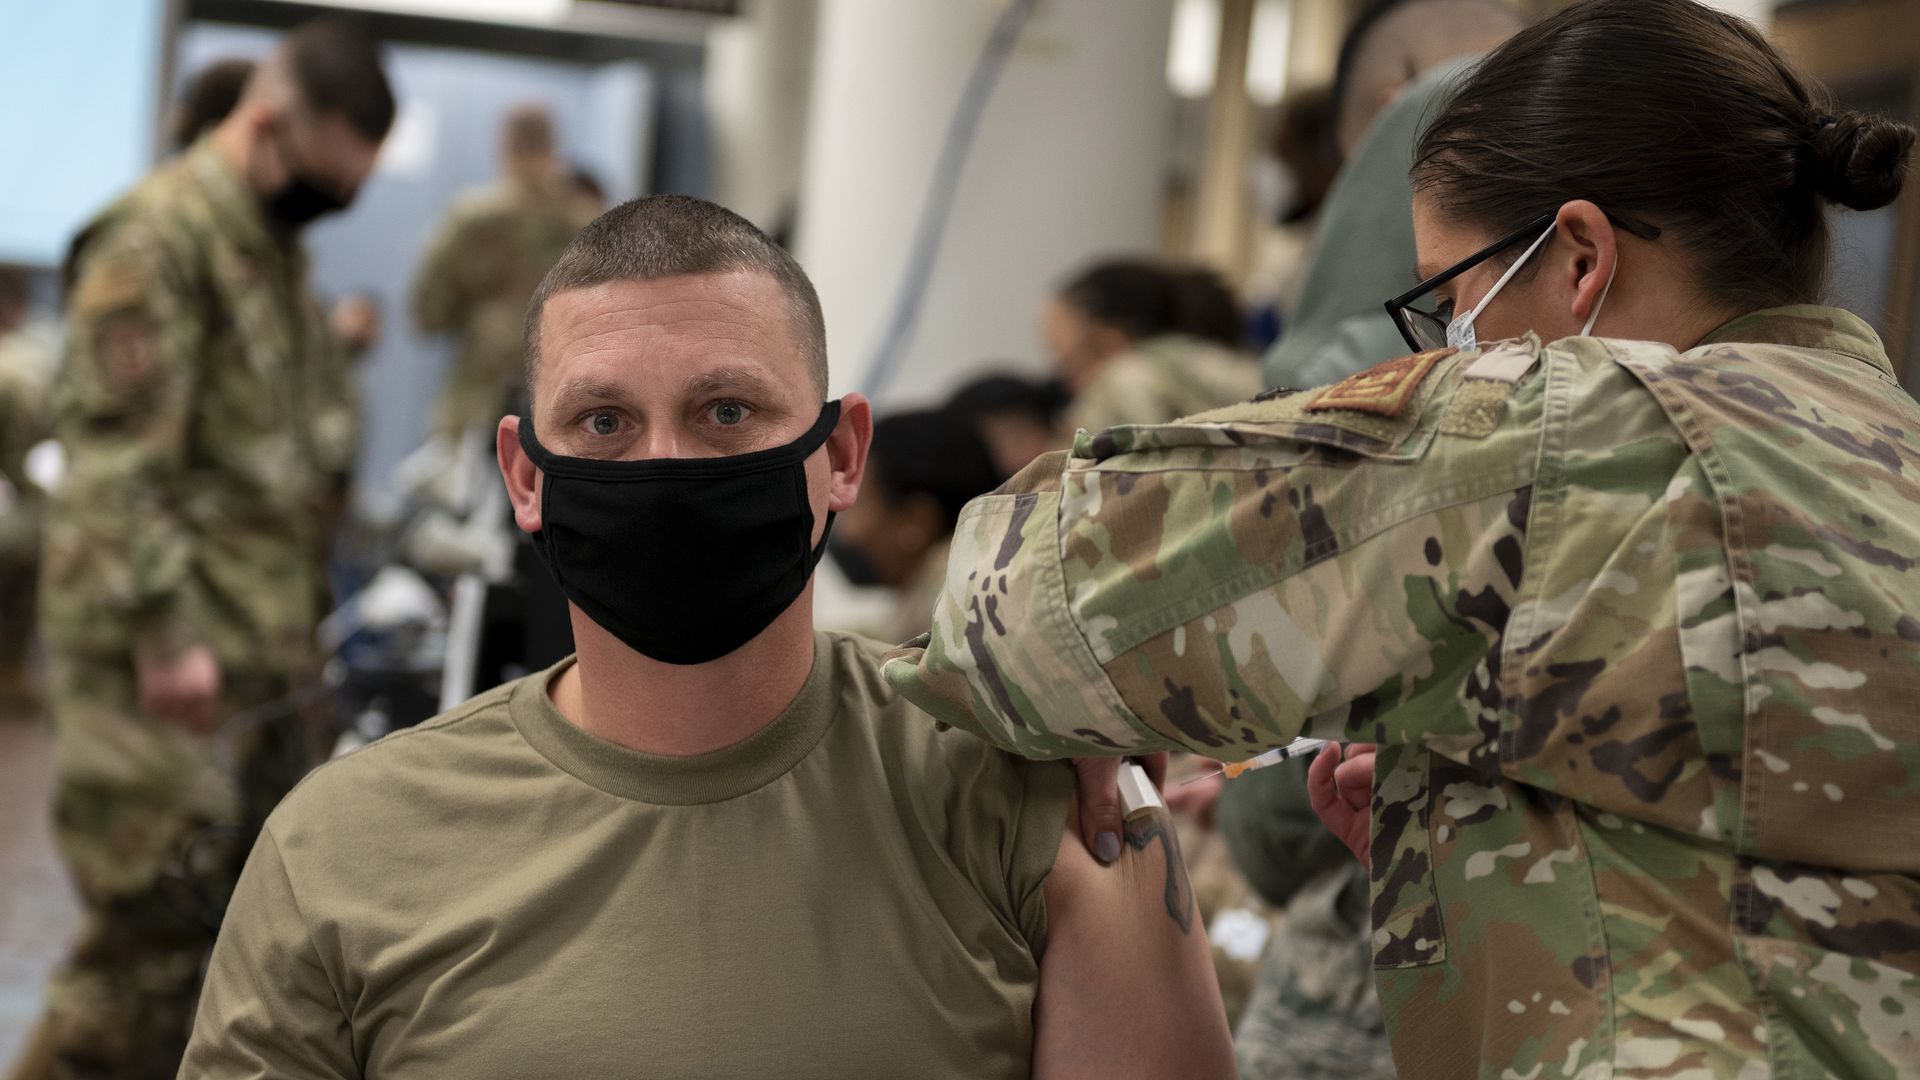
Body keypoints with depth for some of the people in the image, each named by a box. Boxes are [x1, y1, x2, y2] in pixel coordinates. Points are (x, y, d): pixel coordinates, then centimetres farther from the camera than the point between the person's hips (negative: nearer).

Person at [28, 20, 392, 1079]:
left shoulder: (272, 244, 17)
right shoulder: (155, 239, -13)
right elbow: (115, 459, -19)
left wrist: (300, 612, 22)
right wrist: (164, 632, -22)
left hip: (259, 638, 9)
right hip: (165, 653, -9)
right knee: (155, 910, -8)